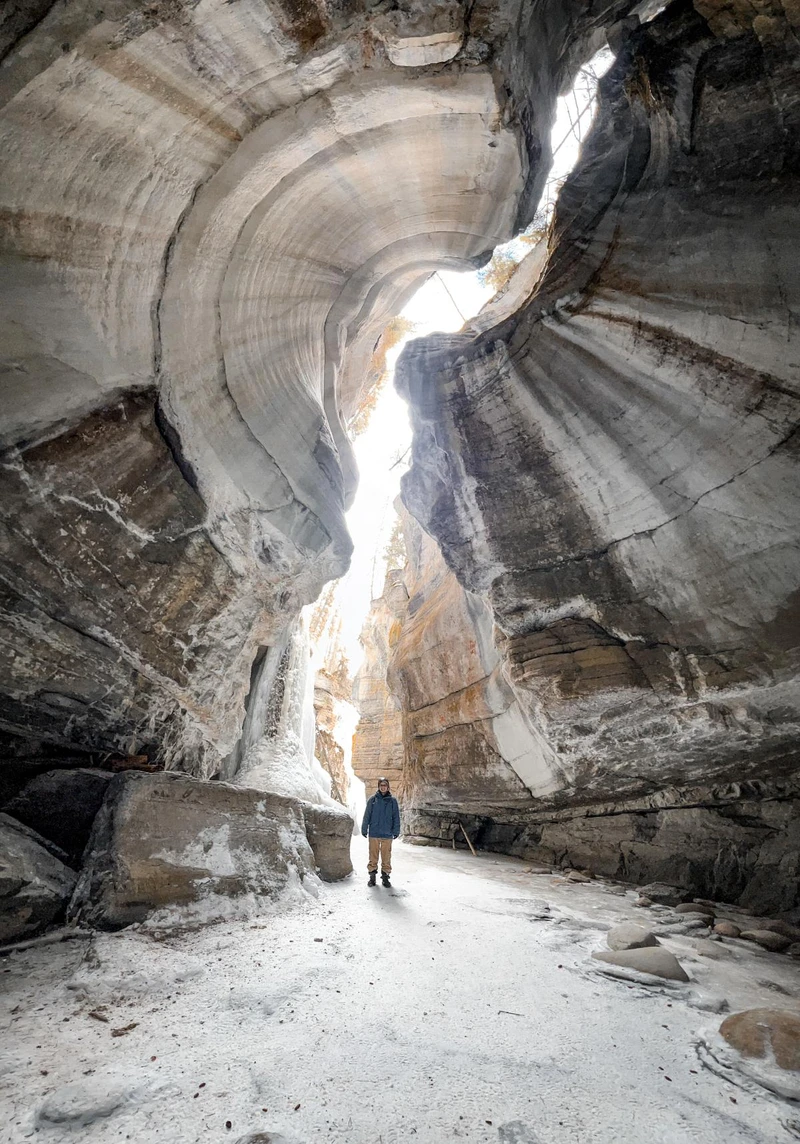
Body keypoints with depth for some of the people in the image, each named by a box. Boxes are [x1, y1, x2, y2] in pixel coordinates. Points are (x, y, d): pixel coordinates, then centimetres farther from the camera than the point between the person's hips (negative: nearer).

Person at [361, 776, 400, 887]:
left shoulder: (392, 800, 1)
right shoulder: (373, 799, -1)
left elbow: (396, 817, 4)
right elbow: (367, 816, 2)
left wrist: (396, 831, 1)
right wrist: (364, 829, 1)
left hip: (387, 834, 0)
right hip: (374, 834, 0)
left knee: (386, 857, 7)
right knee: (373, 856, 7)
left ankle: (385, 876, 20)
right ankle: (372, 876, 20)